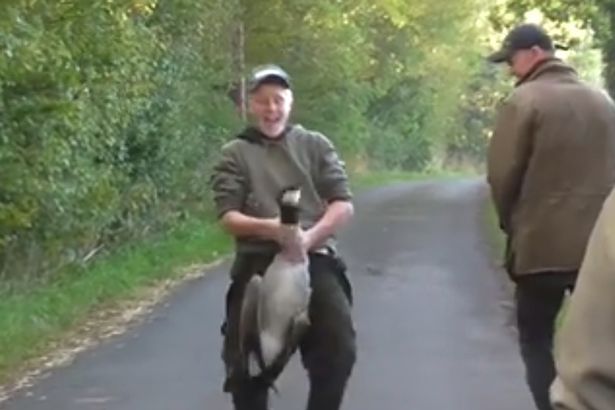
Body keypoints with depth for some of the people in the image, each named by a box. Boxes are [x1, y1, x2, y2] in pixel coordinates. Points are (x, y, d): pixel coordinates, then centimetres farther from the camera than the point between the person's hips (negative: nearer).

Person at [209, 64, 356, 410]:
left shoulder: (316, 145, 13)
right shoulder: (235, 154, 9)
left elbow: (344, 205, 5)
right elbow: (228, 216, -1)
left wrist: (309, 237, -14)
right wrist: (270, 228, -22)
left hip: (316, 259, 1)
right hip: (257, 264, 0)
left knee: (339, 349, -14)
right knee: (246, 360, -3)